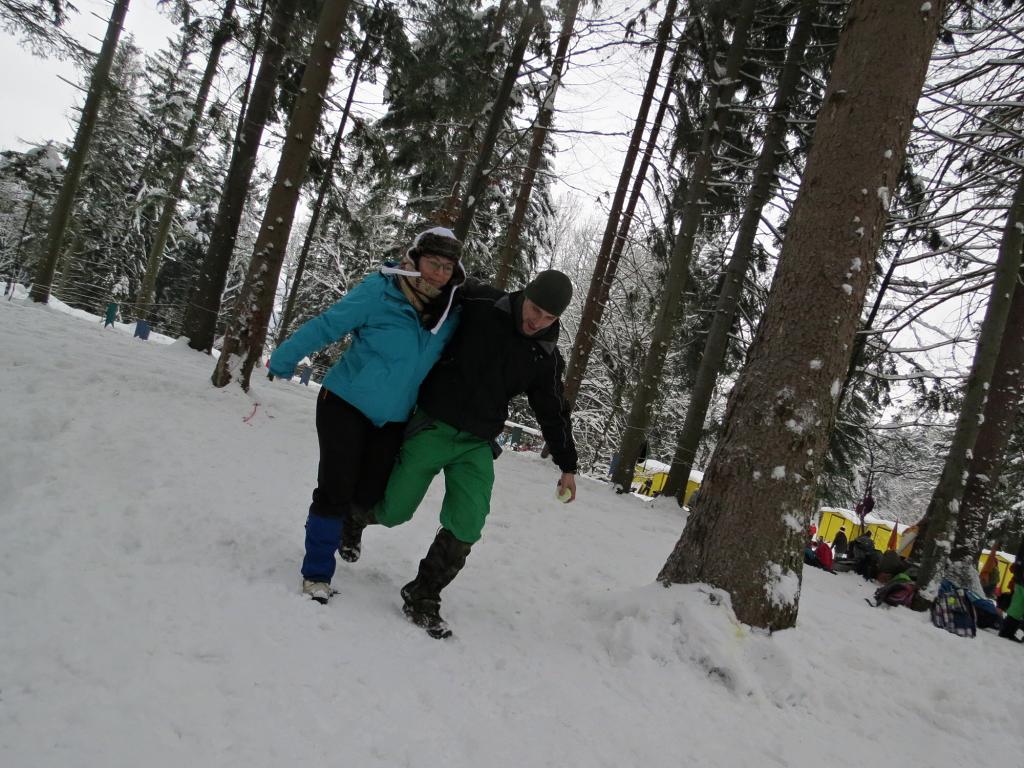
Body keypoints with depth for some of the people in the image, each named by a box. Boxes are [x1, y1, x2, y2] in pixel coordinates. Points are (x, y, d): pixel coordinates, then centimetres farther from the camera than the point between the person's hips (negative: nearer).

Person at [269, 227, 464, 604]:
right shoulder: (379, 291, -19)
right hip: (346, 404, -4)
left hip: (392, 419, 5)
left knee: (371, 493, 7)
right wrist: (284, 358, -13)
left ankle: (347, 529, 41)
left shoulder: (451, 314, -4)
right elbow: (327, 325, -15)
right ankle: (317, 573, 11)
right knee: (335, 489, -7)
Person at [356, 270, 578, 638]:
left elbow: (553, 411, 13)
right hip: (432, 428, -3)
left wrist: (567, 465, 16)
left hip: (477, 445, 3)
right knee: (393, 512, 4)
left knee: (465, 529, -9)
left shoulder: (546, 356, 2)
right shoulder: (478, 304, -10)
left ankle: (422, 597, 12)